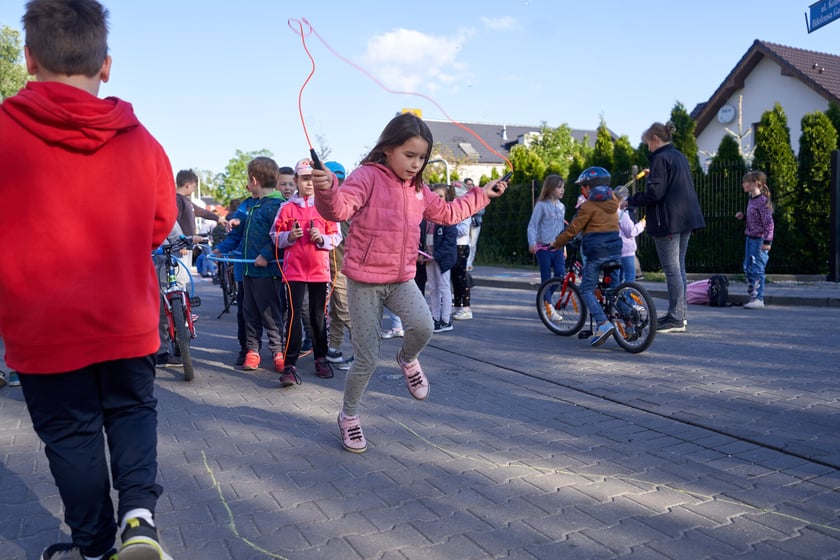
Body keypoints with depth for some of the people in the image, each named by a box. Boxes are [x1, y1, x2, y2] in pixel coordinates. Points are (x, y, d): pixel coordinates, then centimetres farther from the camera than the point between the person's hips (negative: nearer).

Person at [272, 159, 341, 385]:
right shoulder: (288, 208, 4)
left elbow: (337, 236, 6)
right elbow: (276, 236, 6)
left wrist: (322, 238, -12)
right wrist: (289, 236, -13)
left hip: (319, 270, 1)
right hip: (294, 270, -1)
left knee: (318, 316, 10)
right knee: (294, 316, -5)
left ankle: (321, 358, 25)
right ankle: (290, 365, -2)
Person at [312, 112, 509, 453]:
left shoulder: (418, 189, 10)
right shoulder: (367, 176, -11)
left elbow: (447, 213, 25)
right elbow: (340, 208, -27)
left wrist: (482, 194, 27)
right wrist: (327, 190, -49)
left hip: (401, 279, 5)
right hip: (364, 281, -5)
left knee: (423, 326, -25)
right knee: (367, 360, 0)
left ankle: (408, 359, 11)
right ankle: (348, 416, 27)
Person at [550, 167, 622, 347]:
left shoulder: (589, 206, -8)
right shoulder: (613, 202, 13)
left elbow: (574, 228, -6)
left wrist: (556, 243, 6)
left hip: (596, 251, -7)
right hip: (615, 249, 7)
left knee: (586, 290, -2)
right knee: (614, 288, 16)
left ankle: (603, 323, -18)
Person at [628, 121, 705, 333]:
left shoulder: (660, 158, -11)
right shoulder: (680, 157, 17)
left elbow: (654, 193, -18)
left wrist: (631, 200, -6)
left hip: (668, 220, -10)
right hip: (686, 219, 10)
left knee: (671, 269, -7)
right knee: (679, 267, 15)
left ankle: (676, 319, -4)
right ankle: (679, 314, 22)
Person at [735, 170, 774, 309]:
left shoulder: (762, 201, -15)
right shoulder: (751, 200, 11)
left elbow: (769, 222, -18)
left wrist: (767, 241, -21)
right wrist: (743, 216, 6)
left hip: (759, 240, -9)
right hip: (750, 238, 9)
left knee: (757, 269, -7)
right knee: (748, 269, 12)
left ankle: (758, 299, -2)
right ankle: (753, 296, 20)